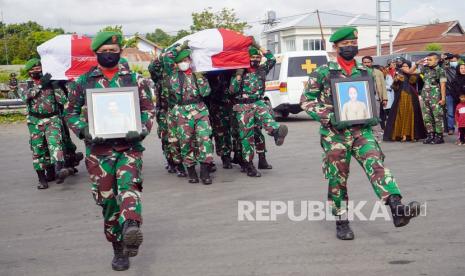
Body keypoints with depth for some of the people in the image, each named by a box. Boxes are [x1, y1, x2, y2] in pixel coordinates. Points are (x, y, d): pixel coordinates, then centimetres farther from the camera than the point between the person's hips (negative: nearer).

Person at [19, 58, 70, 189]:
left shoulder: (51, 83, 8)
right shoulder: (24, 86, 11)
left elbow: (63, 101, -1)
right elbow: (26, 96, -14)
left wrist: (55, 86, -10)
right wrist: (41, 84, -18)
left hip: (52, 120, -2)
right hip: (35, 122, 2)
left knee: (55, 143, -23)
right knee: (38, 150, 4)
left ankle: (59, 170, -40)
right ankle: (42, 178, 12)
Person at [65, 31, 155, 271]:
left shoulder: (135, 79, 5)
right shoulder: (83, 81, 7)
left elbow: (149, 109, 7)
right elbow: (70, 112, 11)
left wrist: (141, 130, -13)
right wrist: (83, 130, -9)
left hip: (128, 146, -1)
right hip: (98, 149, 2)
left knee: (129, 186, -28)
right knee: (107, 199, 6)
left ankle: (131, 230, -50)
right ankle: (119, 249, 20)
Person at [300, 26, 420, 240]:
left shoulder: (365, 72, 10)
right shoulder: (323, 73, -2)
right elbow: (306, 100, -2)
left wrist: (374, 117, 5)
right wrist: (329, 118, -14)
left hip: (361, 130, 3)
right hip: (335, 133, -2)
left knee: (376, 165, -18)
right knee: (337, 178, 4)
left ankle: (397, 209, -31)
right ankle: (342, 222, 18)